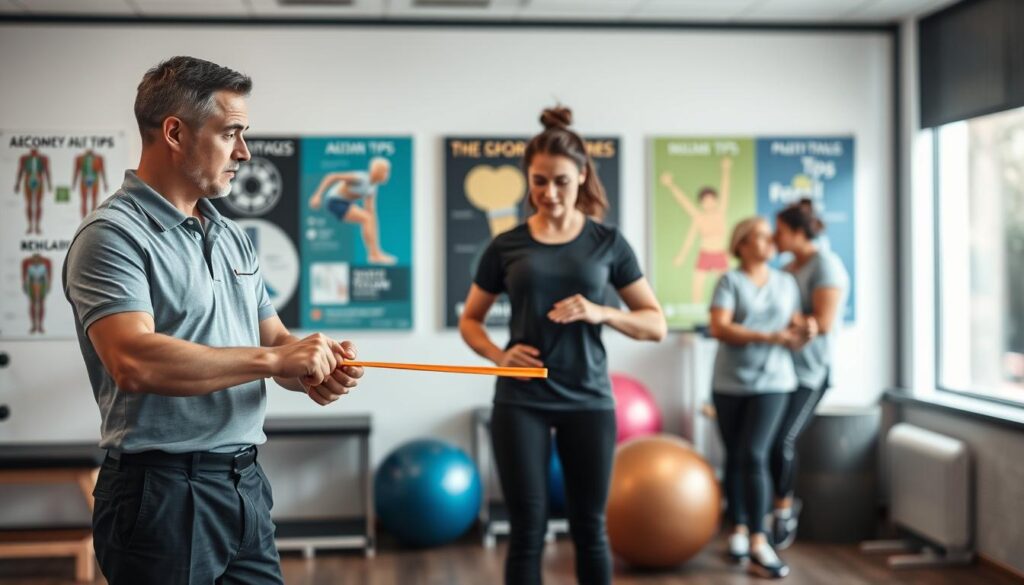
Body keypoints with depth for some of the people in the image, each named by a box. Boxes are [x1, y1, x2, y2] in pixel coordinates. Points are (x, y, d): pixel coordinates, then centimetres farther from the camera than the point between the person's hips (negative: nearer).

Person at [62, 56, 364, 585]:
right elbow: (134, 362, -26)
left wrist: (313, 371, -7)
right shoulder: (113, 235, -11)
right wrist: (274, 359, -20)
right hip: (163, 495, -7)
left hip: (246, 485, 7)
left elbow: (272, 337, 17)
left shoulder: (232, 236, 14)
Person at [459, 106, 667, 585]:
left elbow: (656, 324, 4)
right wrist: (498, 355, -10)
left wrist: (601, 313, -15)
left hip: (588, 401, 0)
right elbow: (469, 321, 11)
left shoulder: (608, 243, 2)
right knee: (527, 530, 1)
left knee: (589, 528, 8)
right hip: (520, 402, 0)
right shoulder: (506, 246, 3)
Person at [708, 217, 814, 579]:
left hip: (772, 382, 0)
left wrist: (803, 332, -14)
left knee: (754, 455, -13)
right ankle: (739, 529, 21)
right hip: (730, 383, 0)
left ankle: (759, 545, -13)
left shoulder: (786, 283, 10)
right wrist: (768, 336, -20)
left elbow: (795, 328, 10)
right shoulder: (730, 281, -2)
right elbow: (719, 328, -14)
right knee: (734, 457, 7)